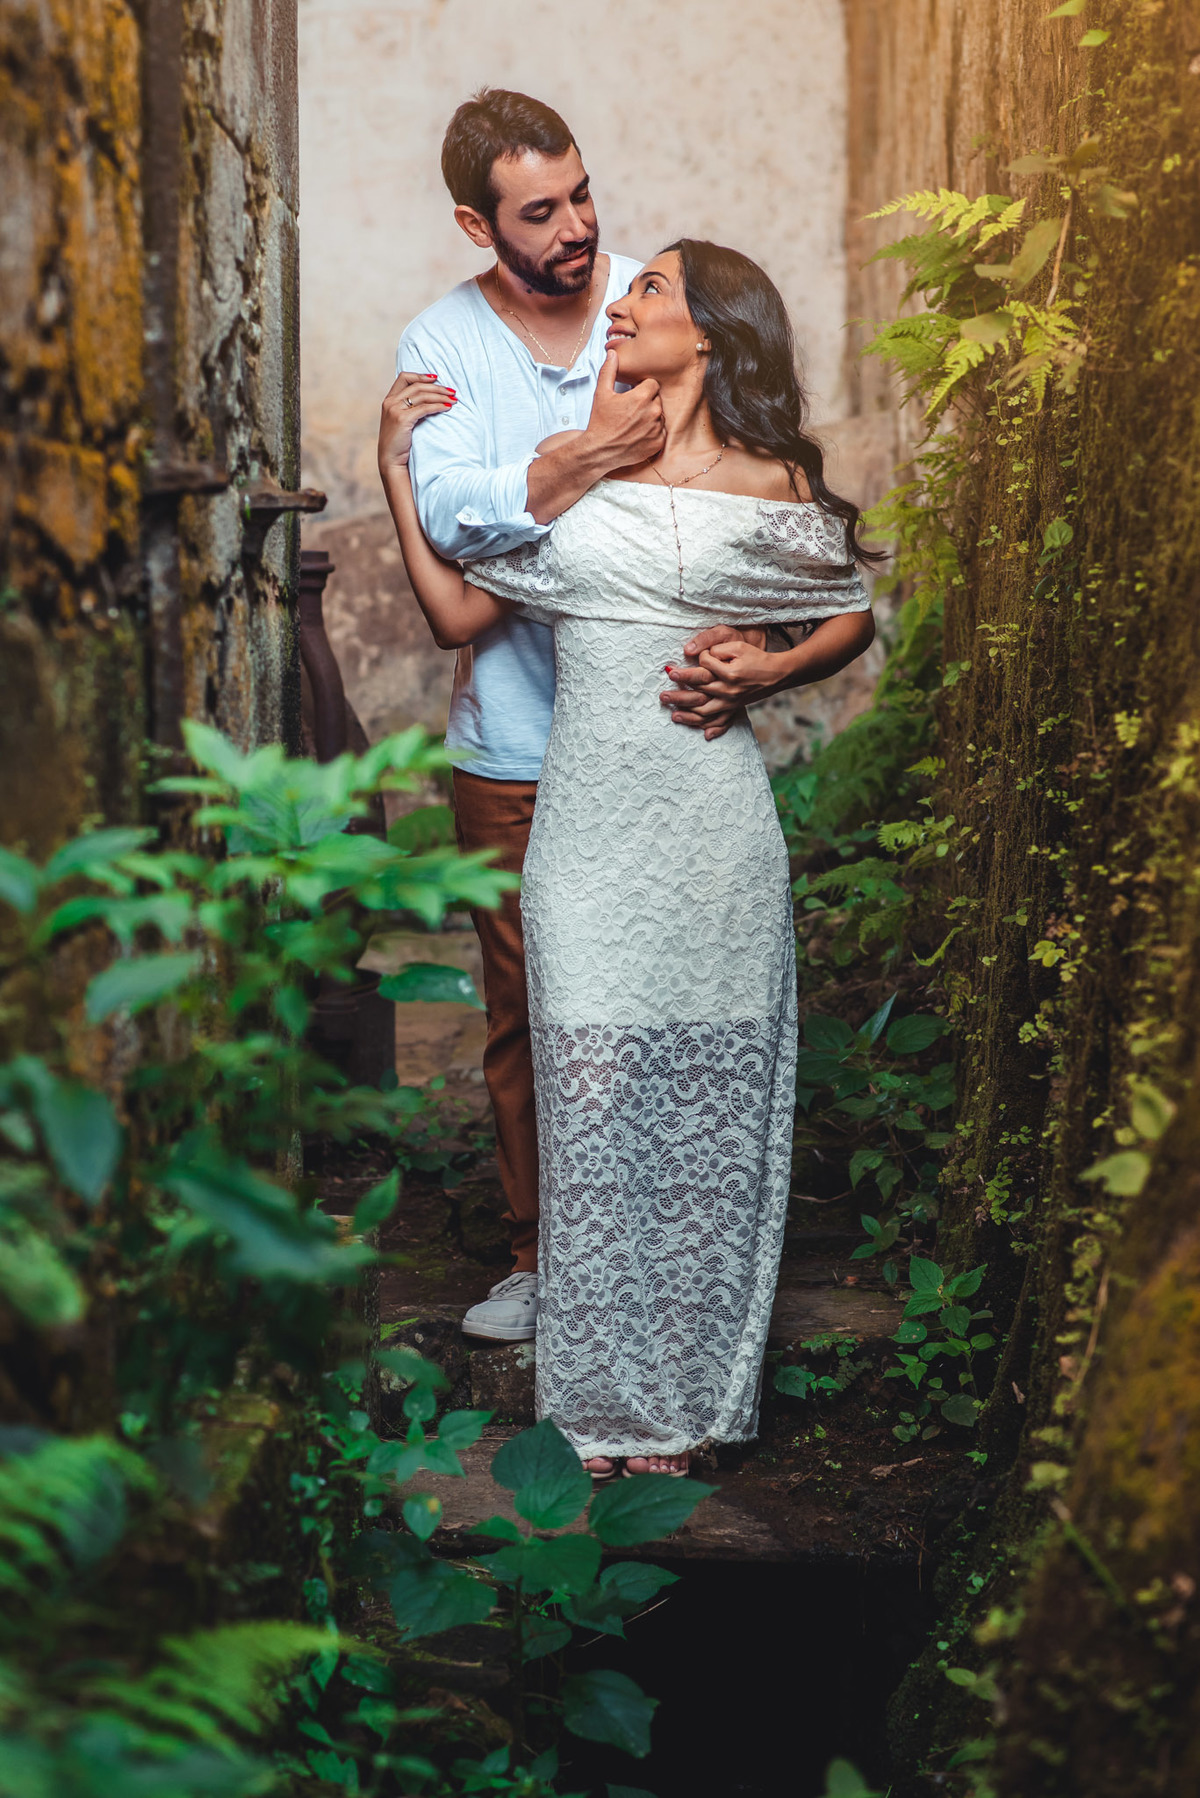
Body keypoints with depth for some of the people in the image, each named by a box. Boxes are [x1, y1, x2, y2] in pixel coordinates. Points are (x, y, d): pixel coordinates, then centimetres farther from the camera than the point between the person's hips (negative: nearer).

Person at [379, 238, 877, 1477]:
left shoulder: (770, 488, 3)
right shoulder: (566, 470, 10)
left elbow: (853, 620, 15)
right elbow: (457, 617, 11)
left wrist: (771, 670, -4)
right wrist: (400, 473, 8)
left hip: (712, 830, -2)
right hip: (588, 827, 2)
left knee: (709, 1106, 4)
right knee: (595, 1101, 3)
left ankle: (693, 1383, 20)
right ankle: (610, 1389, 17)